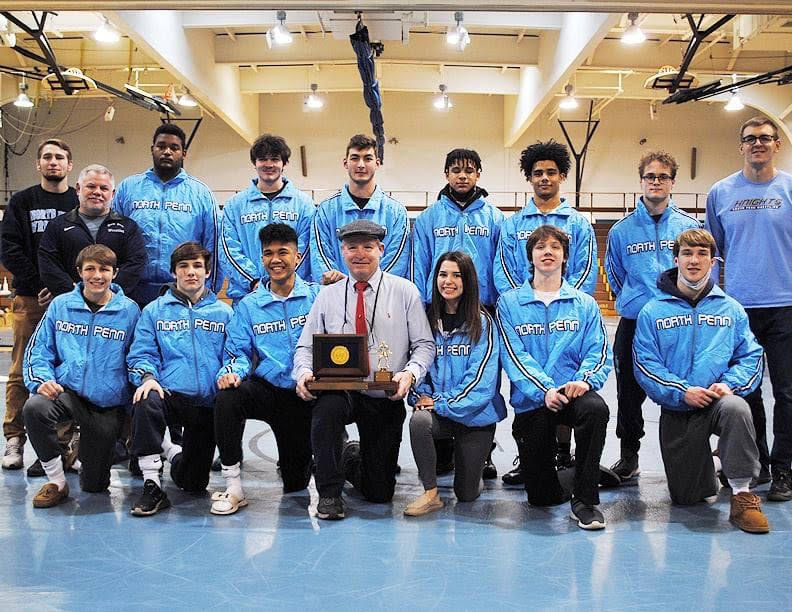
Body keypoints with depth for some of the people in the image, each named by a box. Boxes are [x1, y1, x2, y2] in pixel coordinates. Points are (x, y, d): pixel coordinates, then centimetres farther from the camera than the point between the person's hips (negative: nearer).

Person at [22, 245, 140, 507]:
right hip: (67, 391, 1)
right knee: (34, 407, -35)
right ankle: (56, 482, -13)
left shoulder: (129, 311, 0)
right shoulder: (60, 305, 4)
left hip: (109, 404, -1)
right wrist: (42, 381, -13)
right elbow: (38, 350, 4)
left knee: (94, 485, 2)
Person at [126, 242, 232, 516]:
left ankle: (178, 456, 40)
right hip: (170, 396, -1)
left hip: (208, 403, 1)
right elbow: (141, 354, 3)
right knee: (147, 400, -39)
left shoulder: (224, 312, 11)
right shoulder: (154, 311, 10)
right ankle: (152, 486, -26)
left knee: (193, 484, 2)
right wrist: (147, 376, -19)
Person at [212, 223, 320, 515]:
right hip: (268, 390, 1)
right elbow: (238, 352, 3)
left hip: (308, 394, -1)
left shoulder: (317, 296, 0)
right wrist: (232, 372, -19)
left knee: (295, 484, 2)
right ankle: (233, 488, -23)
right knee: (228, 396, -34)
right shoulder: (249, 305, 7)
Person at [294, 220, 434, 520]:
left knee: (380, 494, 3)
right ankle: (329, 493, -20)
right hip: (339, 391, 0)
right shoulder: (327, 296, 6)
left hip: (385, 398, 0)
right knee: (328, 406, -39)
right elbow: (305, 346, 6)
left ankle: (354, 459, 40)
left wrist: (411, 373, -22)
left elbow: (424, 345, -2)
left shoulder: (405, 291, 1)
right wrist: (304, 372, -16)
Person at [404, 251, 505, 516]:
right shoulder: (426, 318, 6)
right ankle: (430, 493, -18)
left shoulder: (482, 323, -6)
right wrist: (421, 396, -13)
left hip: (474, 412, -2)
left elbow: (482, 376, -13)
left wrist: (442, 403, -19)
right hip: (436, 409, 2)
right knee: (419, 420, -35)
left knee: (467, 493, 0)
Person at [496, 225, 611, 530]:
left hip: (574, 393, 1)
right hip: (532, 399, 0)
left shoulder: (584, 304, 12)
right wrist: (544, 390, -20)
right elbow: (514, 355, -5)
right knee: (540, 497, -3)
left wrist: (585, 379, -21)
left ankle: (585, 500, -21)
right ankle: (555, 487, 37)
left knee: (596, 408, -37)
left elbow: (599, 350, 1)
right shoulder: (509, 303, 7)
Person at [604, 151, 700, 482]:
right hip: (633, 323, 1)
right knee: (630, 393, 6)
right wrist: (631, 302, 11)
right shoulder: (622, 229, 6)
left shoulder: (690, 226, 3)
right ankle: (628, 455, 19)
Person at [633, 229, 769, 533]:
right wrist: (682, 392, -19)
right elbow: (645, 365, -6)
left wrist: (730, 384, -17)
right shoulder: (653, 312, 1)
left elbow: (751, 356, 2)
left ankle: (742, 495, -26)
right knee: (686, 497, 4)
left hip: (720, 401, 0)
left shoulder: (731, 309, 6)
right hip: (676, 410, 1)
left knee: (736, 408, -39)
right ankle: (704, 461, 39)